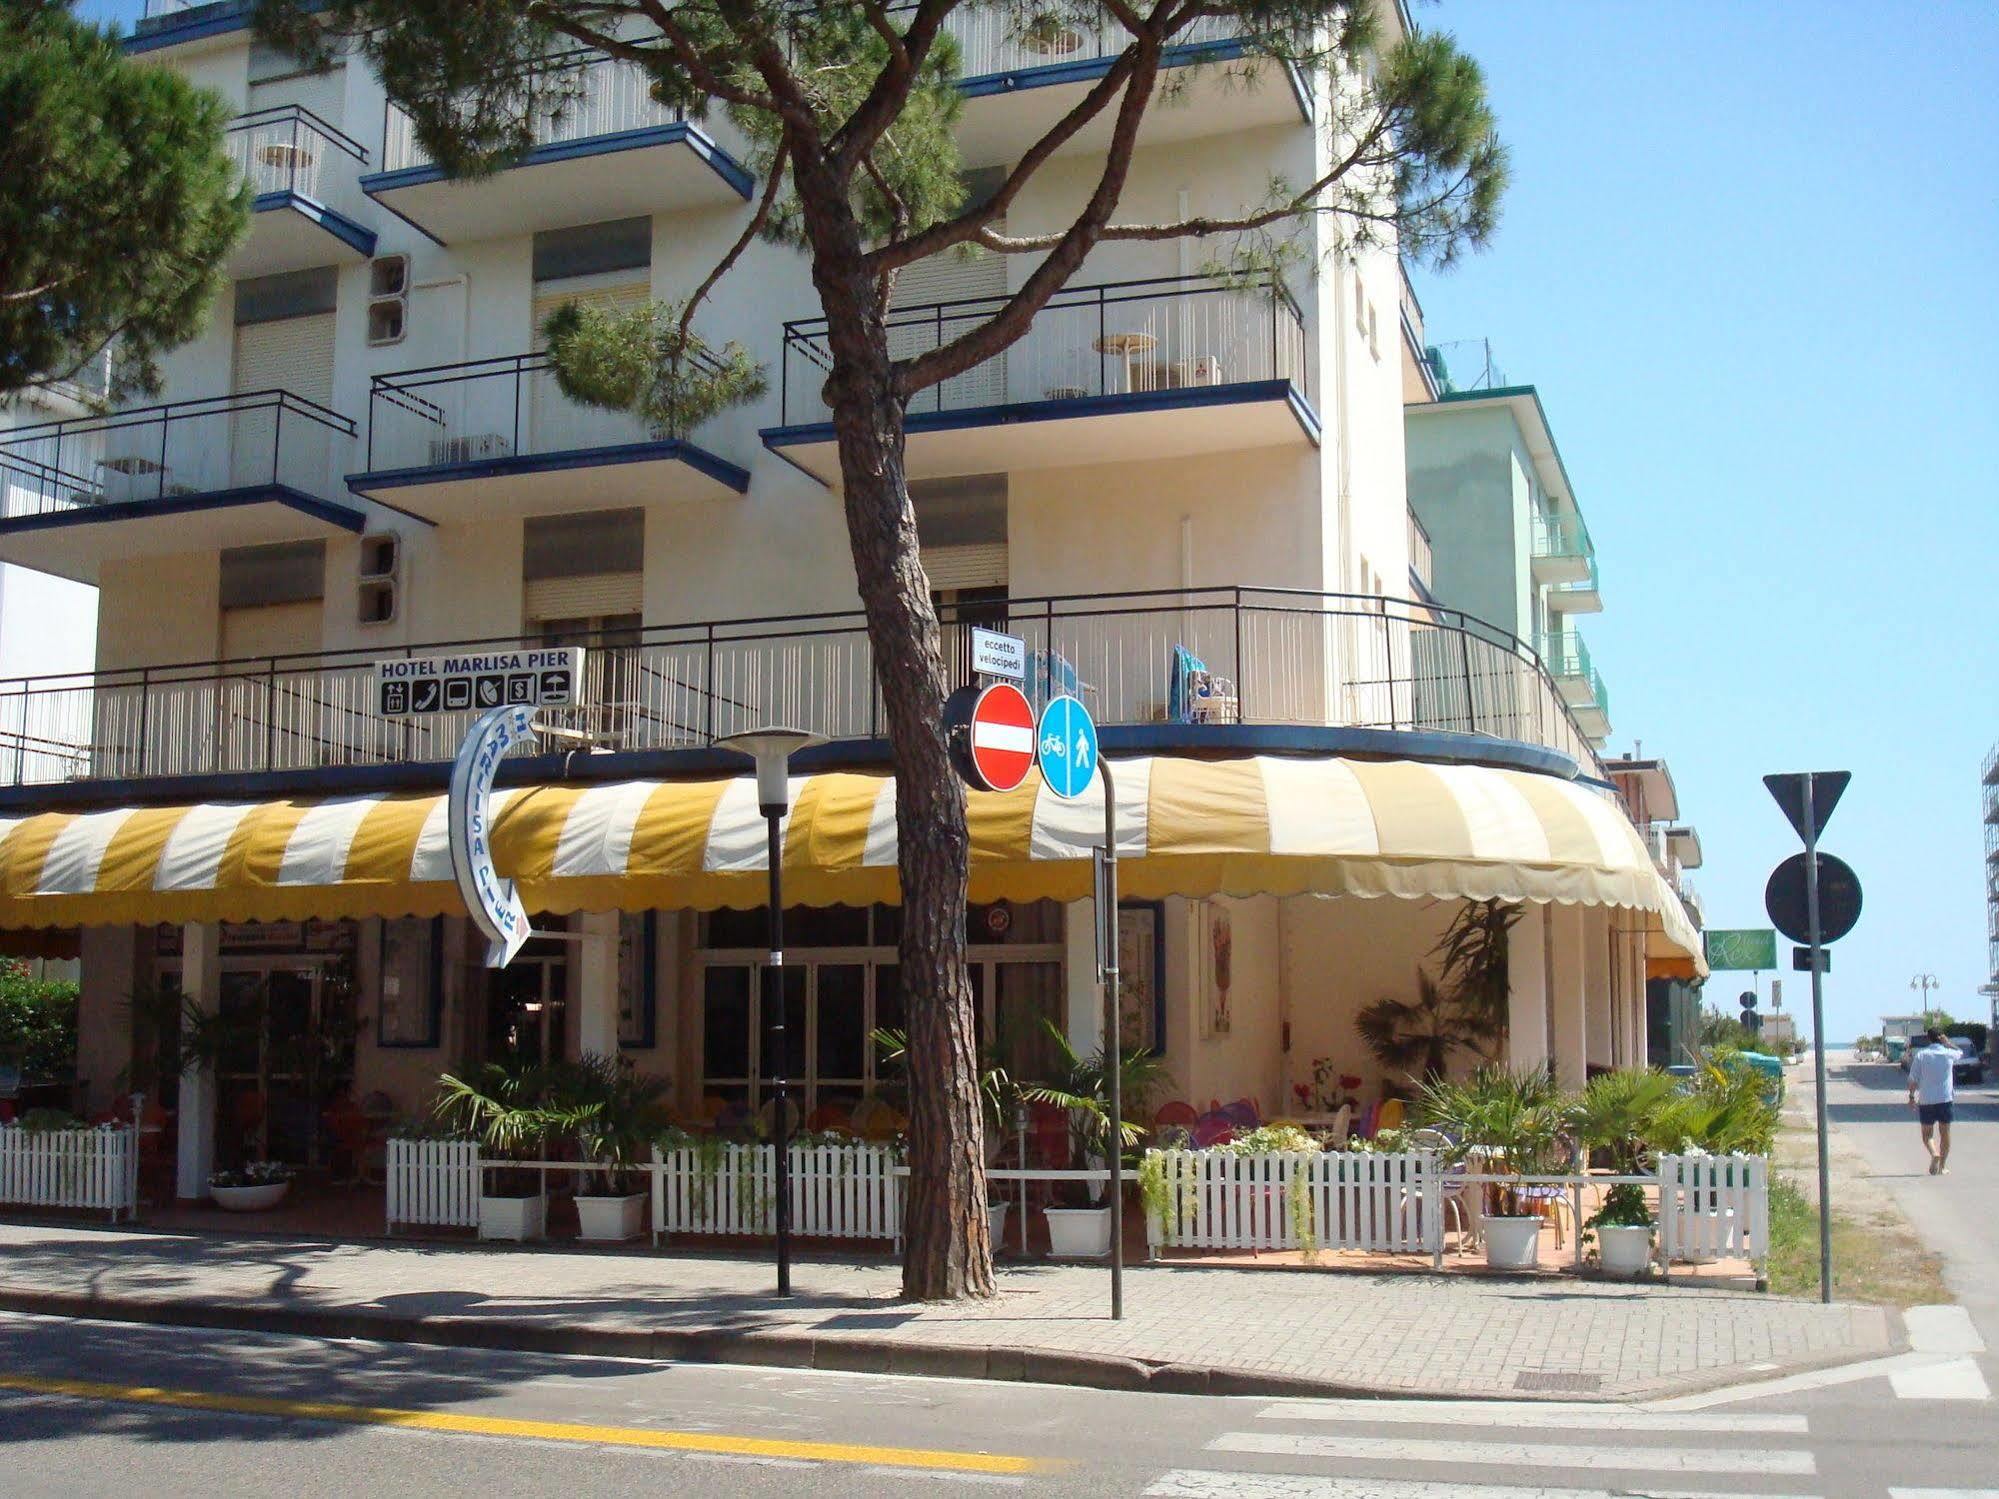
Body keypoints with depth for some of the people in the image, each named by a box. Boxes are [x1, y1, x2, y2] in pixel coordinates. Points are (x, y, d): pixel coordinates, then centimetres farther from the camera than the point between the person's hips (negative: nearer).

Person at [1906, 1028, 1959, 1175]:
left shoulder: (1920, 1055, -4)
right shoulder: (1949, 1054, -1)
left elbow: (1913, 1079, -4)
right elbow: (1959, 1052, 25)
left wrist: (1911, 1097, 5)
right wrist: (1946, 1042, 15)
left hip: (1925, 1101, -1)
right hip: (1945, 1099, 1)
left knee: (1927, 1134, 8)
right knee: (1945, 1133, 13)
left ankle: (1934, 1154, -19)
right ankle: (1942, 1166, 14)